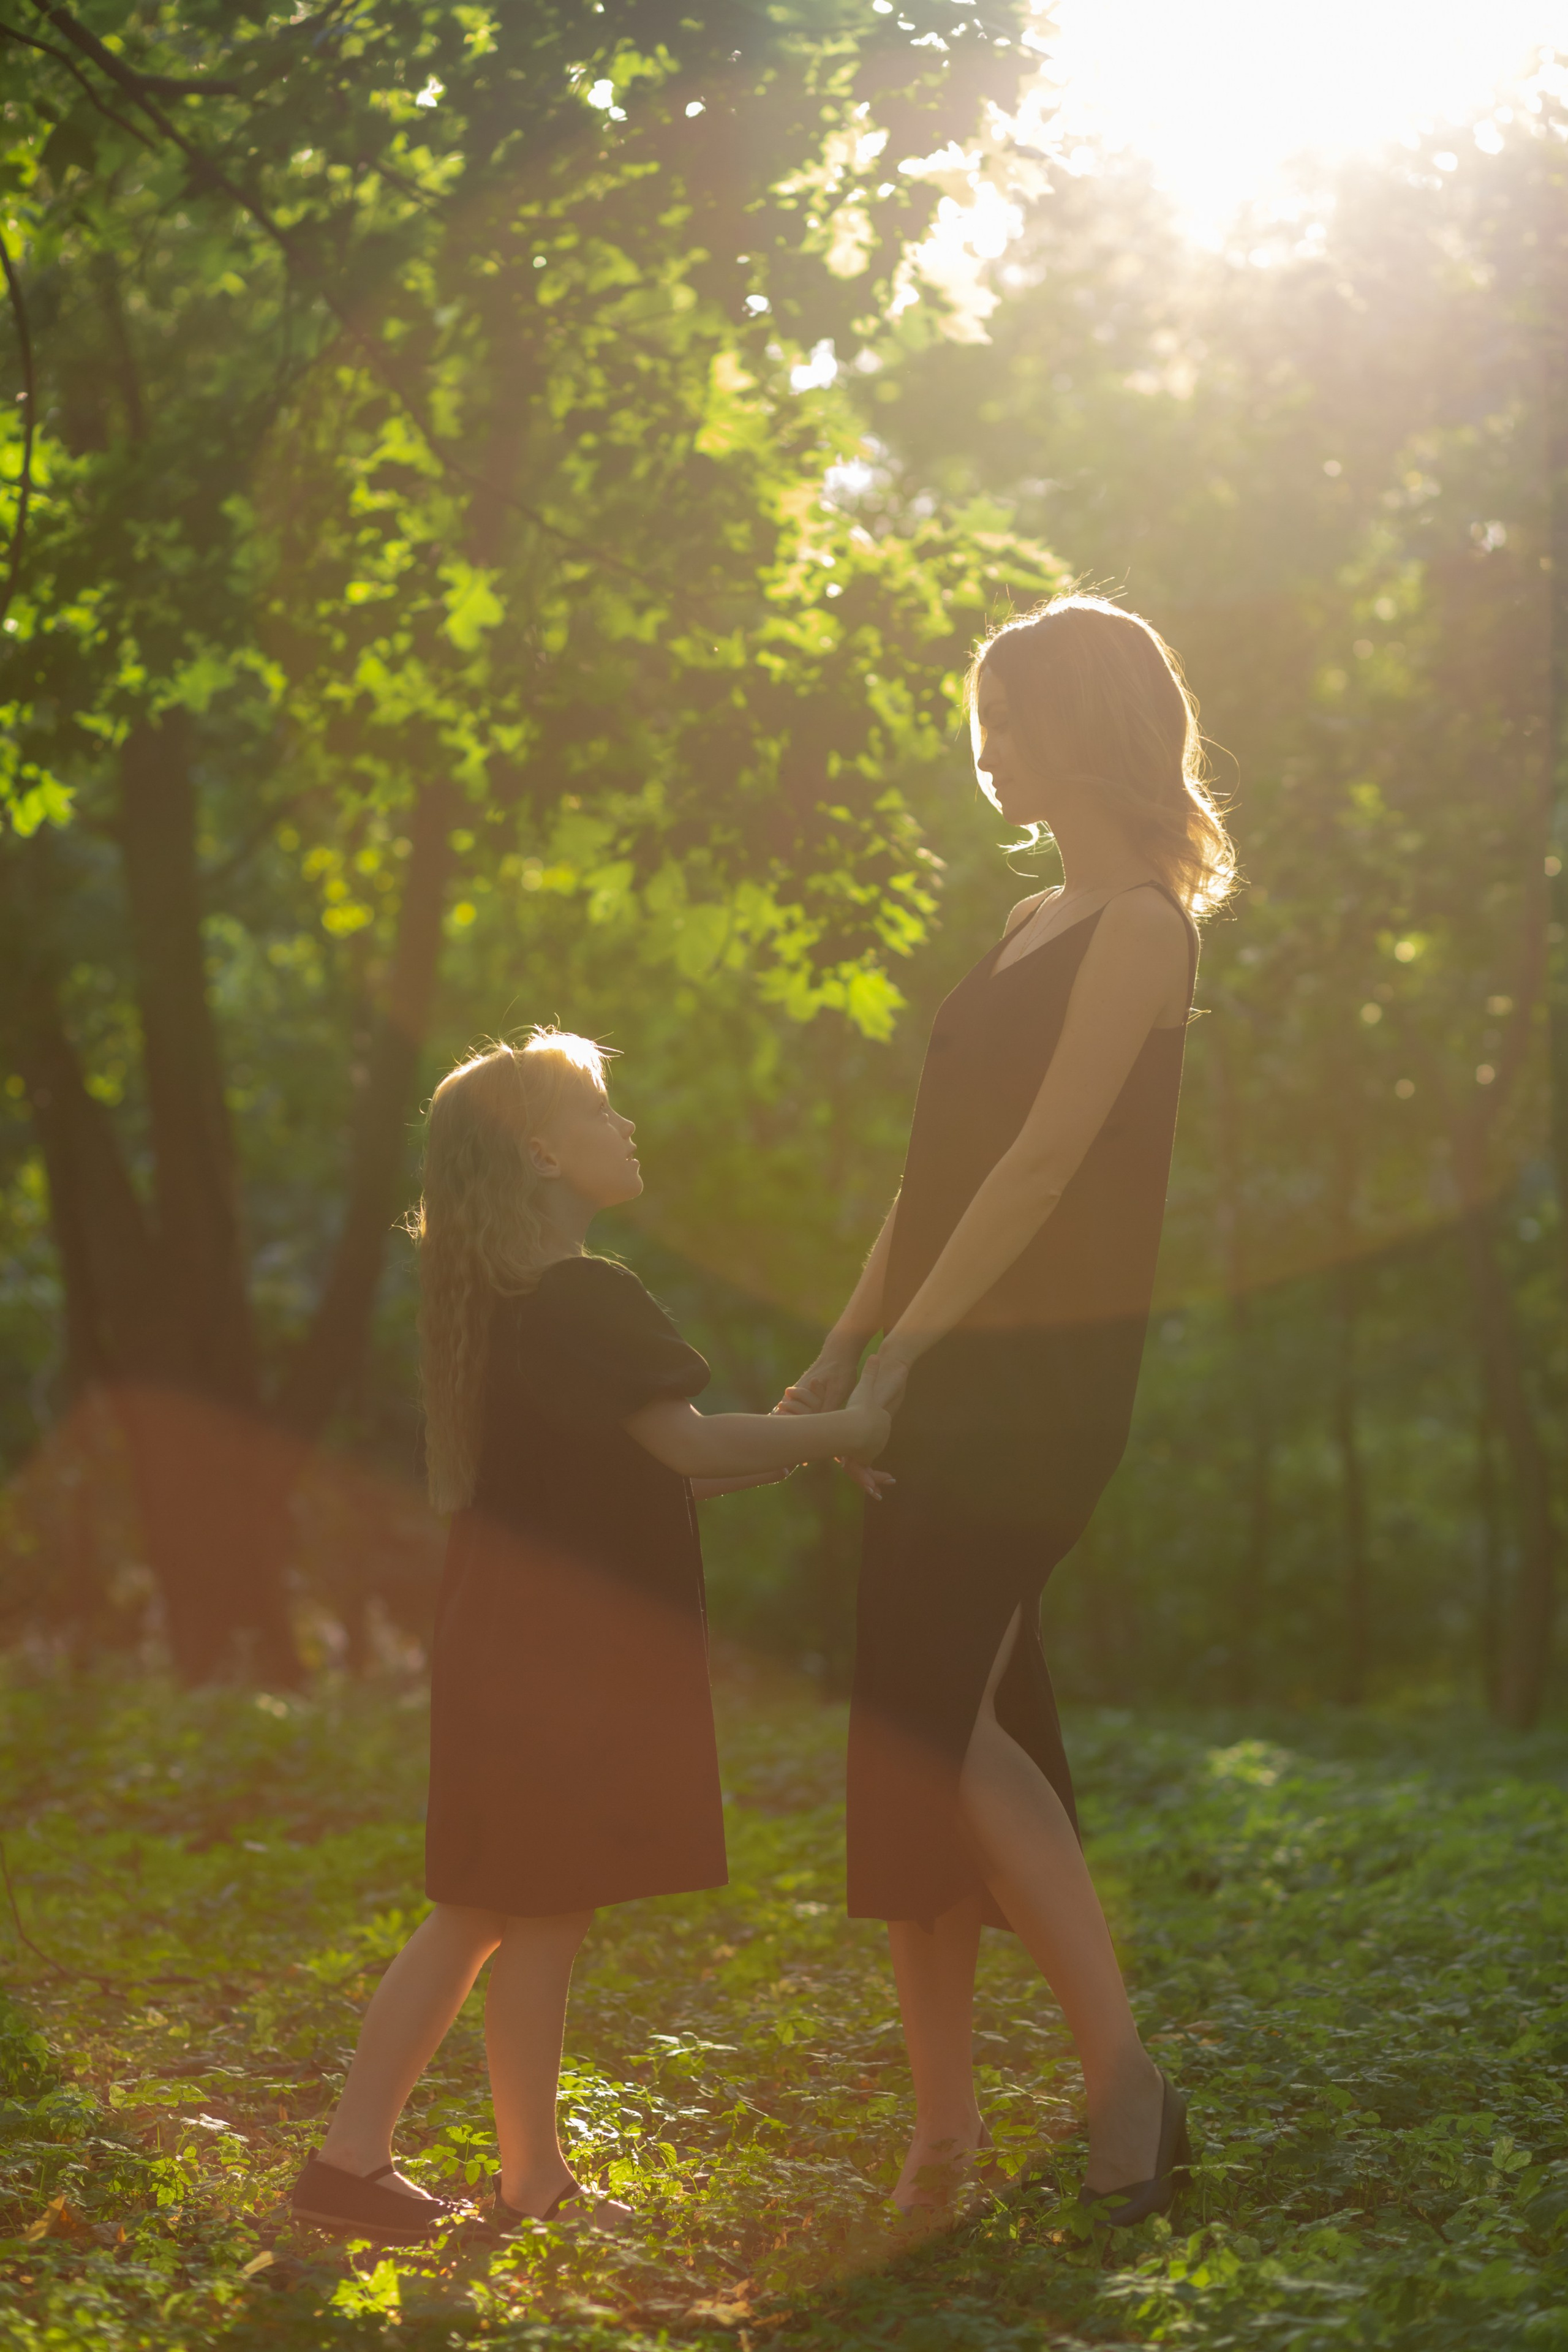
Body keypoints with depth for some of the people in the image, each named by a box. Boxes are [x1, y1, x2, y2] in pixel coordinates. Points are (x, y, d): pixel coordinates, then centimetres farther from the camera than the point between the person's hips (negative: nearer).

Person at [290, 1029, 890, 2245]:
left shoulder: (503, 1301, 14)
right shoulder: (584, 1300, -17)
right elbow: (686, 1443, -25)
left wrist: (783, 1447, 17)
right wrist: (848, 1433, -17)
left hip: (515, 1639, 9)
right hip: (565, 1656, -9)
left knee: (481, 1910, 13)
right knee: (542, 1914, 0)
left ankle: (354, 2153, 13)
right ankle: (533, 2180, 10)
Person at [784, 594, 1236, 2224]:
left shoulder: (1140, 927, -8)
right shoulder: (1031, 927, 18)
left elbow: (1044, 1163, -16)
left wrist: (903, 1348, -17)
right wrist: (841, 1357, 14)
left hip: (1042, 1373, -9)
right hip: (947, 1379, 9)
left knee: (937, 1715, -15)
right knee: (915, 1731, 6)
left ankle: (1123, 2070, -8)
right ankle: (941, 2131, 10)